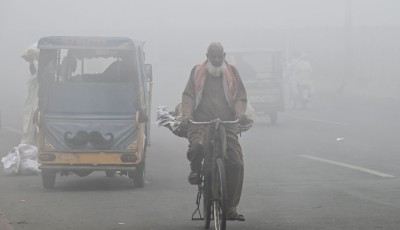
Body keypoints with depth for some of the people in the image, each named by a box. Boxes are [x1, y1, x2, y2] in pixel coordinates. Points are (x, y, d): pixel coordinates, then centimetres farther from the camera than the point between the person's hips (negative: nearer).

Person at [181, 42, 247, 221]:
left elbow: (240, 96, 12)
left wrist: (240, 112, -8)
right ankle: (195, 169, 3)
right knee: (197, 145, -35)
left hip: (227, 123, 2)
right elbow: (188, 95, 6)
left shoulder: (231, 72, 17)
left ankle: (230, 208, -1)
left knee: (236, 163, -10)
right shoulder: (197, 72, 14)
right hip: (201, 122, -2)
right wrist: (186, 114, -11)